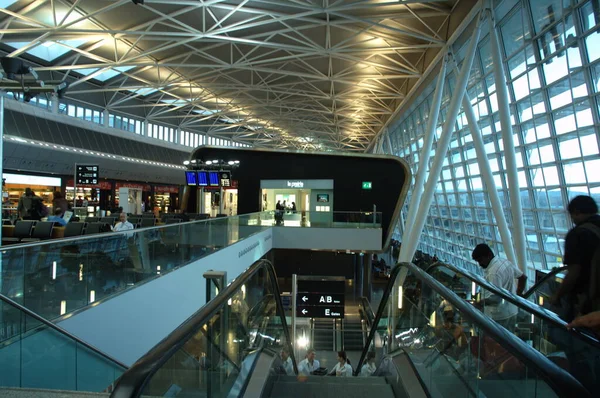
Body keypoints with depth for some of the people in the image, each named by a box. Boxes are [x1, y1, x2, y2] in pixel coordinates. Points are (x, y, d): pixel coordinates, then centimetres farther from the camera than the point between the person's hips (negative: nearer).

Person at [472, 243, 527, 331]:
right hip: (511, 311, 9)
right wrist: (518, 296, 16)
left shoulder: (493, 272, -26)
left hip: (498, 316, -9)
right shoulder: (506, 262, 3)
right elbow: (523, 277, 14)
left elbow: (496, 299, -30)